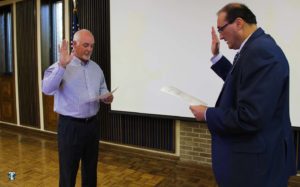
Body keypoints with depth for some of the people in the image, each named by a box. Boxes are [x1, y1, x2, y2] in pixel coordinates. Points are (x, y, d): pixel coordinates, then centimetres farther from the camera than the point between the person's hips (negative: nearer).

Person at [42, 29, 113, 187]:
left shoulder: (96, 68, 10)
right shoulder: (60, 67, -9)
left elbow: (102, 89, 20)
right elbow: (47, 89, -25)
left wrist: (106, 96, -2)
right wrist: (62, 65, -33)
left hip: (92, 124, 6)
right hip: (70, 126, -5)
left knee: (91, 168, 17)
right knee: (68, 170, 6)